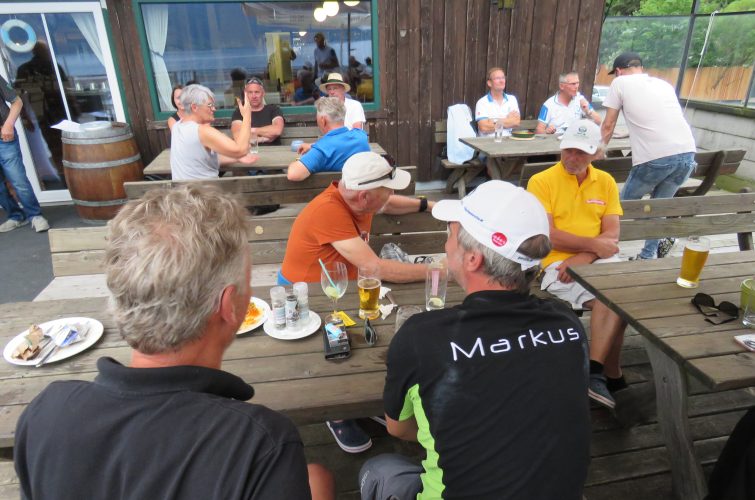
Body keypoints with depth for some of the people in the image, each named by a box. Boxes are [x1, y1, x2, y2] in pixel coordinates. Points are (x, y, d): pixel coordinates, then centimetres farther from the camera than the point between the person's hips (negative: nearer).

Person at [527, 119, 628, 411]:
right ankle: (611, 374, -11)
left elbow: (611, 235, 5)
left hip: (598, 261, 4)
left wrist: (584, 257, -13)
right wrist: (593, 244, -8)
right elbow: (548, 235, -9)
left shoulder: (606, 182, 14)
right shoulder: (541, 182, 1)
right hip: (558, 263, -4)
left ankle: (596, 372, -15)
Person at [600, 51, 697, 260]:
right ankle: (648, 255, 19)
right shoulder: (664, 84, 25)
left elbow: (608, 125, 12)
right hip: (687, 153, 6)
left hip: (654, 157, -6)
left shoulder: (620, 83, 10)